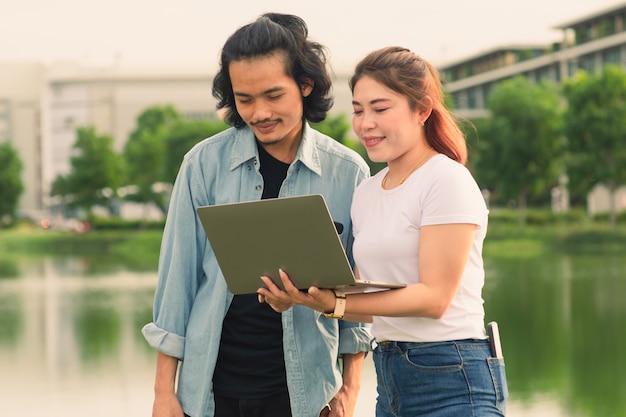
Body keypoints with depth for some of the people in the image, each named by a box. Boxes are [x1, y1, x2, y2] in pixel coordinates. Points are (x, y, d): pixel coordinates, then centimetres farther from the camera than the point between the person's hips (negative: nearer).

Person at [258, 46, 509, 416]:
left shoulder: (447, 181, -10)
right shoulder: (366, 193, 12)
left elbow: (434, 297, -17)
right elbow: (370, 301, 11)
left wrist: (333, 303, -25)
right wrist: (302, 298, -7)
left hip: (452, 384, -7)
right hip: (390, 380, 7)